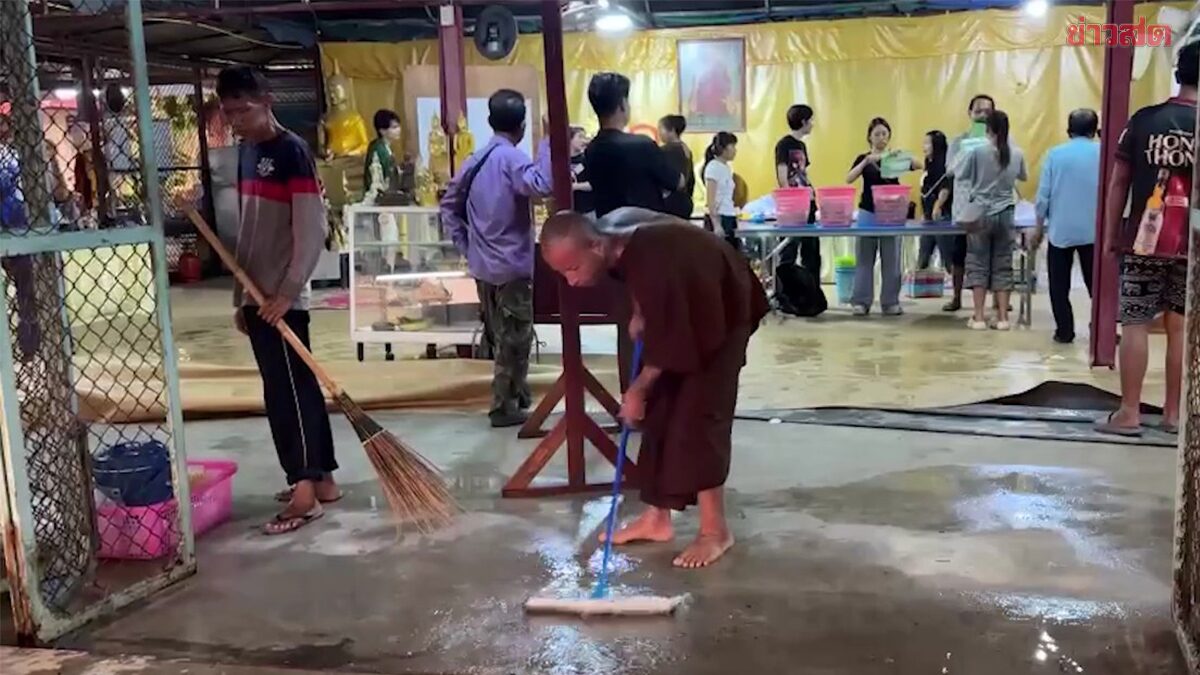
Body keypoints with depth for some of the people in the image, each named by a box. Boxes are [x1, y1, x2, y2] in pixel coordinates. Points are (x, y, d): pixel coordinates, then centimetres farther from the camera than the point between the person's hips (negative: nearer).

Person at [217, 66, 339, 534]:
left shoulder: (292, 151, -11)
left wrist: (288, 291, -18)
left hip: (282, 298, -8)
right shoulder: (246, 152, 14)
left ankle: (304, 489, 1)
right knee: (297, 387, 11)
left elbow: (311, 230, -15)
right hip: (258, 296, 8)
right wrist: (241, 294, 18)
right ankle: (321, 478, 19)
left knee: (286, 391, -6)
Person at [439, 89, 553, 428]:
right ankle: (505, 407, 9)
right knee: (515, 339, 4)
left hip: (483, 264, 8)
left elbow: (449, 204, 11)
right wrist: (547, 140, -31)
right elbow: (541, 185, -37)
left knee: (501, 337, 19)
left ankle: (516, 394, 33)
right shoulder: (513, 158, -17)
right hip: (513, 265, -8)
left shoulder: (475, 159, 7)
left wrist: (465, 245, 12)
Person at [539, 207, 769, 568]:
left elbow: (668, 340, -28)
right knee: (660, 409, 6)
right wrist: (639, 314, -1)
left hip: (724, 314, -9)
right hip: (677, 313, 9)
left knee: (697, 415, -12)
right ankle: (656, 518, 15)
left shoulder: (651, 261, -39)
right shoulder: (612, 231, -13)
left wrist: (637, 389, -16)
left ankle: (715, 530, -1)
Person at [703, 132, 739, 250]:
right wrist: (716, 224, -20)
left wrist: (735, 221, 15)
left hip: (729, 217, 8)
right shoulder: (713, 167, -10)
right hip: (719, 217, -8)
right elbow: (711, 199, -15)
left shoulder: (728, 168, 15)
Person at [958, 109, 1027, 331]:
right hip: (1005, 215, 2)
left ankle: (979, 317, 2)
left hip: (980, 214, -2)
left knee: (978, 264, 4)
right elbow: (1022, 176, 18)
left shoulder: (978, 152, -9)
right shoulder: (1017, 154, 0)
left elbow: (960, 175, 3)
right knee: (1003, 265, 7)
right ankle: (1002, 317, 7)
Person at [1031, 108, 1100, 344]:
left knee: (1059, 285, 8)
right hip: (1093, 231, 1)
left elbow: (1043, 195, -3)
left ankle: (1064, 332, 8)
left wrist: (1038, 229, 6)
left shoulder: (1055, 154, -2)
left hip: (1060, 230, -1)